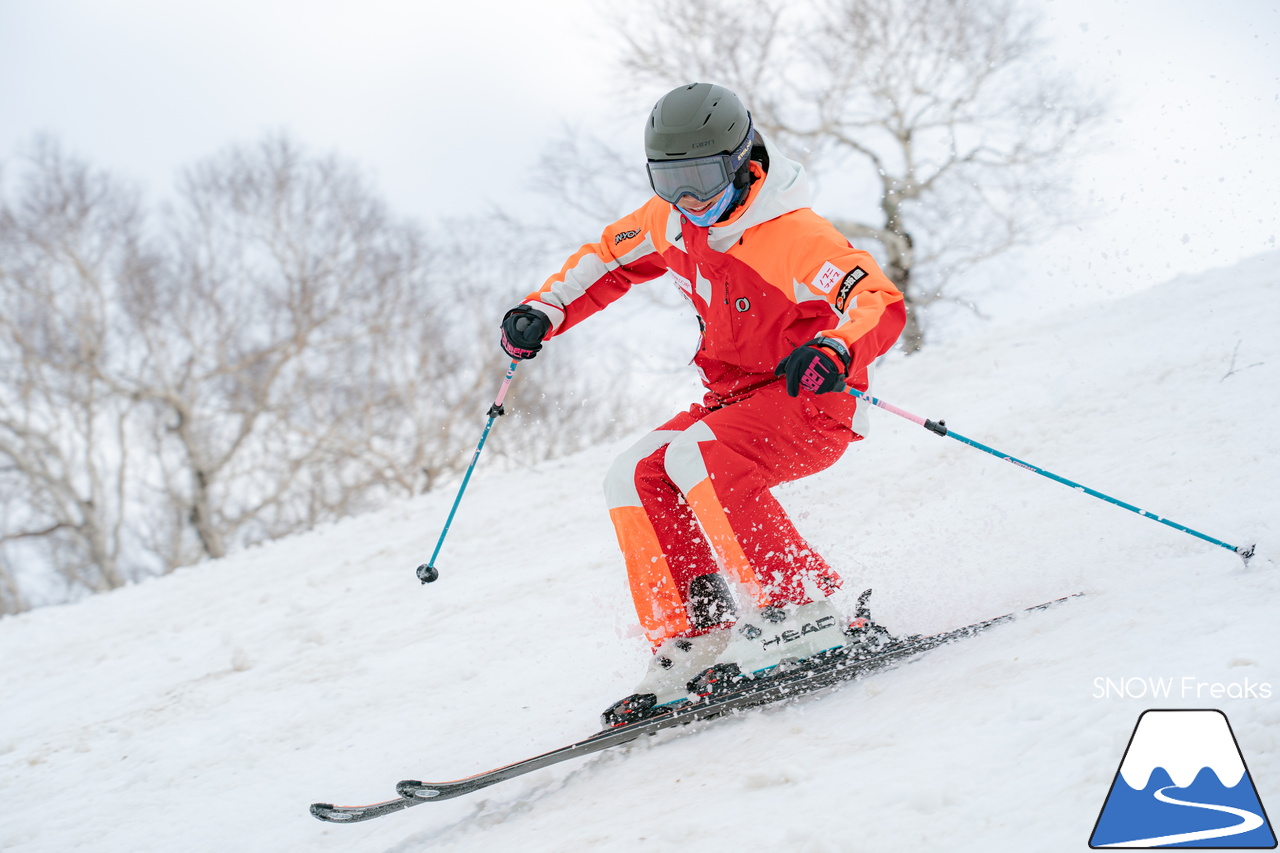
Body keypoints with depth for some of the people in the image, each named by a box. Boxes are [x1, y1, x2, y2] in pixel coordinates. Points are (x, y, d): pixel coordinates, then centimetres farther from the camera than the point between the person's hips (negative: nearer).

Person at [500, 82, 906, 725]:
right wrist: (542, 313, 3)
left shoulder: (790, 235, -25)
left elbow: (882, 305, -33)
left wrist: (834, 351, -53)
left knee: (695, 456, -30)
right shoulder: (671, 220, -1)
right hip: (736, 398, 8)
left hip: (813, 405, -8)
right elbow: (608, 259, 18)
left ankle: (800, 613, -29)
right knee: (638, 479, -7)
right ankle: (695, 640, -9)